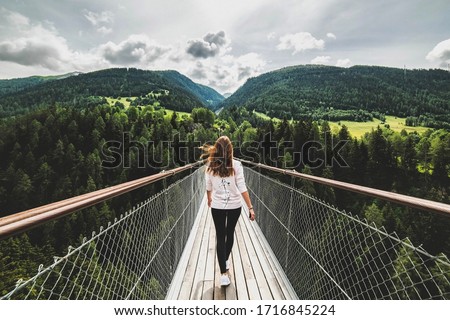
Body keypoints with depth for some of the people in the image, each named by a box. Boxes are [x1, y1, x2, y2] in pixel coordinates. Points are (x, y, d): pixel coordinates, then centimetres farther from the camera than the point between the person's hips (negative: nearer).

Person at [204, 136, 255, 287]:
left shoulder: (210, 165, -5)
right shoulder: (236, 165, -11)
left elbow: (208, 187, 7)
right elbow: (242, 188, -13)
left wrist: (209, 199, 27)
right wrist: (250, 207, -7)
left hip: (217, 206, 0)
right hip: (235, 205, 0)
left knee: (220, 237, 8)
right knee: (230, 233, 21)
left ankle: (224, 274, 5)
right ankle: (225, 260, 42)